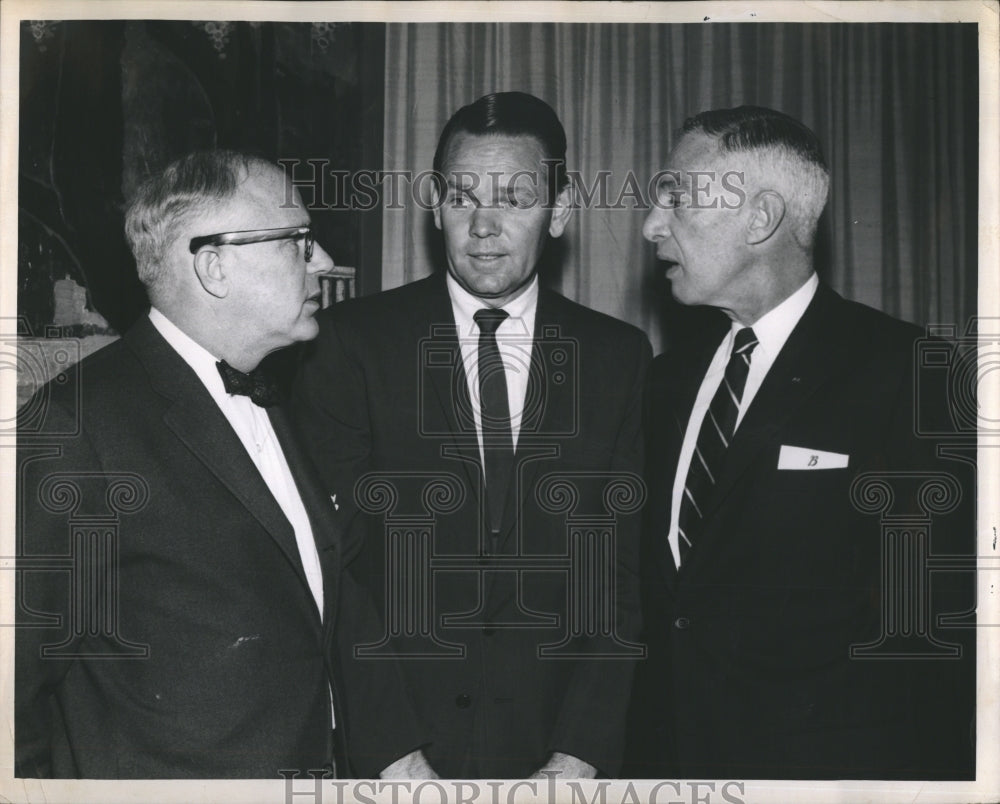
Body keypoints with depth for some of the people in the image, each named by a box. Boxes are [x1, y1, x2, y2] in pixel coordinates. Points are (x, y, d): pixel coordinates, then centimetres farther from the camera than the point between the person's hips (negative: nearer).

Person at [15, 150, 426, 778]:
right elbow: (22, 660, -15)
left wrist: (398, 756, 4)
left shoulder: (272, 403, 9)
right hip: (163, 777, -7)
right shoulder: (83, 420, -17)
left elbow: (344, 612, 9)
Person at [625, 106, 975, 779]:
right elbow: (654, 596, 10)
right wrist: (642, 758, 3)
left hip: (829, 759, -5)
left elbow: (942, 620, -12)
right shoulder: (670, 379, 8)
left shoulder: (904, 372, -11)